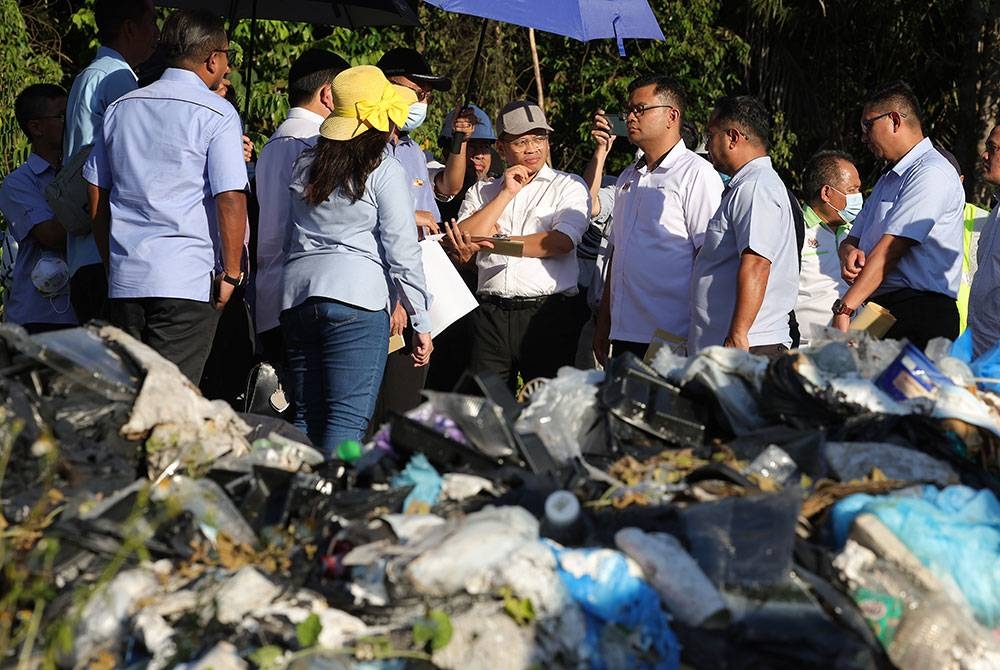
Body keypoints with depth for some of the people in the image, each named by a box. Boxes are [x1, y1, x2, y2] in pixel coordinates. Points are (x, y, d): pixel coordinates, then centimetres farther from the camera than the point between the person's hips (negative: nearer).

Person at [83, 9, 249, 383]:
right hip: (189, 282, -5)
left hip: (124, 278, 6)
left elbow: (96, 195, 16)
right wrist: (231, 273, -4)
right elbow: (231, 199, -12)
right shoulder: (217, 115, -5)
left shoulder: (121, 109, 14)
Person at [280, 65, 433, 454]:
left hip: (297, 294, 6)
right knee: (347, 421, -8)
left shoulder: (304, 165, 14)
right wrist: (421, 322, -2)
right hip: (357, 298, -6)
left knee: (306, 418, 9)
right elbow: (402, 252, -6)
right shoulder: (385, 171, -3)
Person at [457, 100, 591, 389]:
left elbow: (561, 242, -10)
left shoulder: (569, 186, 6)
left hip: (549, 314, -3)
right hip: (492, 314, 3)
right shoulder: (482, 191, 16)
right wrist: (506, 193, -2)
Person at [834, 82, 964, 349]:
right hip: (878, 312, 8)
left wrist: (844, 309, -19)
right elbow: (854, 237, 23)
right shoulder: (888, 179, 25)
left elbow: (890, 248, -15)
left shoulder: (931, 174, -7)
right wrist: (849, 251, -4)